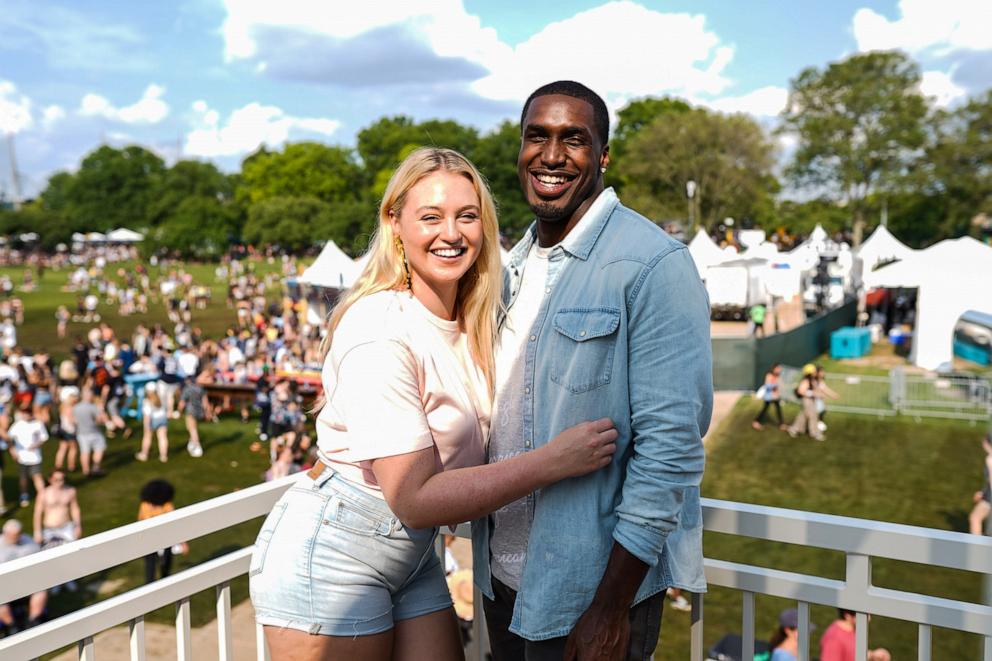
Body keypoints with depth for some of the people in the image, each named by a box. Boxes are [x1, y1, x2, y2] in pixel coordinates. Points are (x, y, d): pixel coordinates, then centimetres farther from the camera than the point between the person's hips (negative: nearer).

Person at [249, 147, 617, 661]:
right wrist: (552, 461, -27)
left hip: (412, 553, 8)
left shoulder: (473, 322, 1)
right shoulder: (379, 331, -24)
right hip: (328, 556, -7)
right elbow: (415, 499, -26)